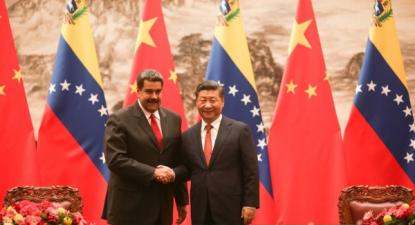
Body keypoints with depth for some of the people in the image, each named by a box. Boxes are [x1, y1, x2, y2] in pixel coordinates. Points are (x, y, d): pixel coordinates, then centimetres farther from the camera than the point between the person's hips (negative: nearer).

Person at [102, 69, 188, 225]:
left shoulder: (173, 119, 10)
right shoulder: (119, 120, -7)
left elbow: (178, 162, 13)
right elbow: (115, 160, -16)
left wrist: (181, 200, 13)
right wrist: (153, 172, -19)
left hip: (162, 206, 5)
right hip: (130, 206, -5)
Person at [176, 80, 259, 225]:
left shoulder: (240, 130, -3)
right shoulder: (188, 136, 9)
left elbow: (251, 171, -4)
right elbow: (187, 169, 13)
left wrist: (250, 203, -9)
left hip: (231, 209, -3)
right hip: (200, 211, 4)